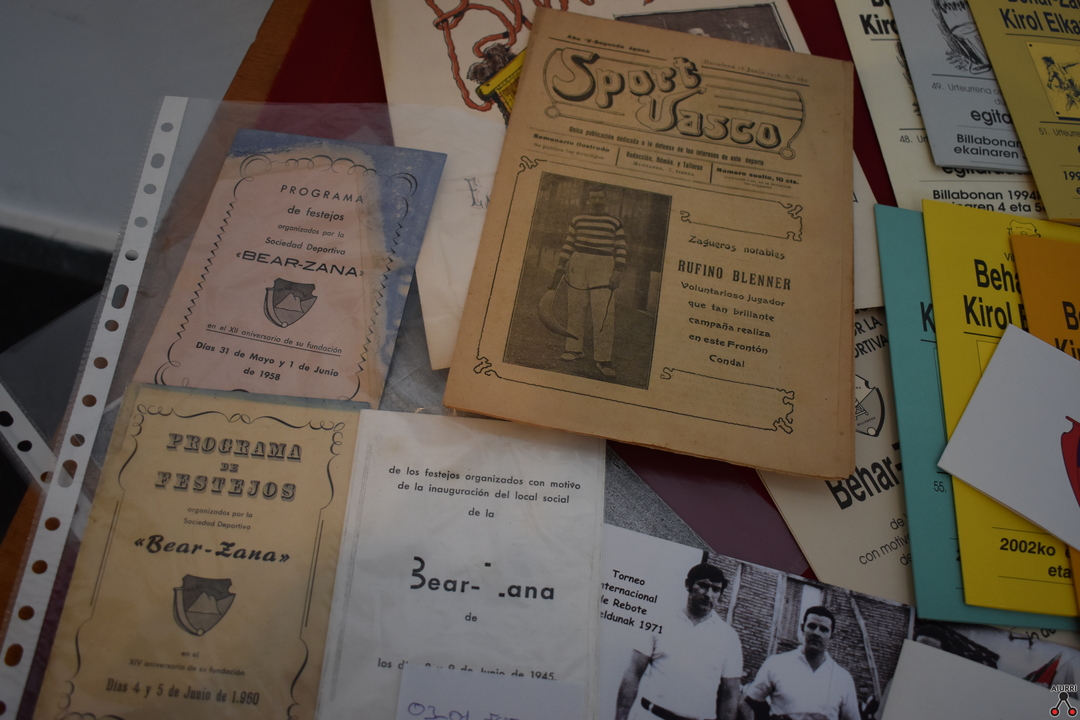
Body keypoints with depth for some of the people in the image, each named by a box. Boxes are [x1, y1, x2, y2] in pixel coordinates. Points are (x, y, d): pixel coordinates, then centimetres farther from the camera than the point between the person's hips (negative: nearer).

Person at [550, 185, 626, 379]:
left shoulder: (615, 222, 8)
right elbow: (568, 246, 12)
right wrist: (559, 271, 7)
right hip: (577, 268, 2)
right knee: (574, 309, 5)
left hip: (603, 270, -2)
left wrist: (618, 272, -6)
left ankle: (602, 358, -2)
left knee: (604, 314, -9)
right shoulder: (577, 220, 12)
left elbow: (621, 249, 5)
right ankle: (575, 348, 20)